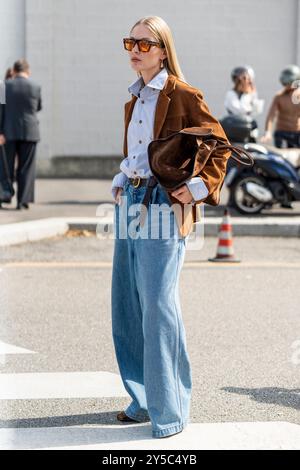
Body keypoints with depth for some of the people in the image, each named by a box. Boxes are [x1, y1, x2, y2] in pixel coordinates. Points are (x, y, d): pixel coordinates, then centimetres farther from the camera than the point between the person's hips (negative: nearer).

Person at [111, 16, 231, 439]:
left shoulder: (183, 95, -6)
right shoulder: (133, 101, 17)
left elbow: (220, 146, -3)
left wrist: (201, 186, -14)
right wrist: (120, 184, 13)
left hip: (162, 207, -8)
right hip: (130, 202, 8)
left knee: (158, 306, -9)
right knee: (127, 306, 9)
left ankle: (170, 410, 0)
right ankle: (144, 399, 20)